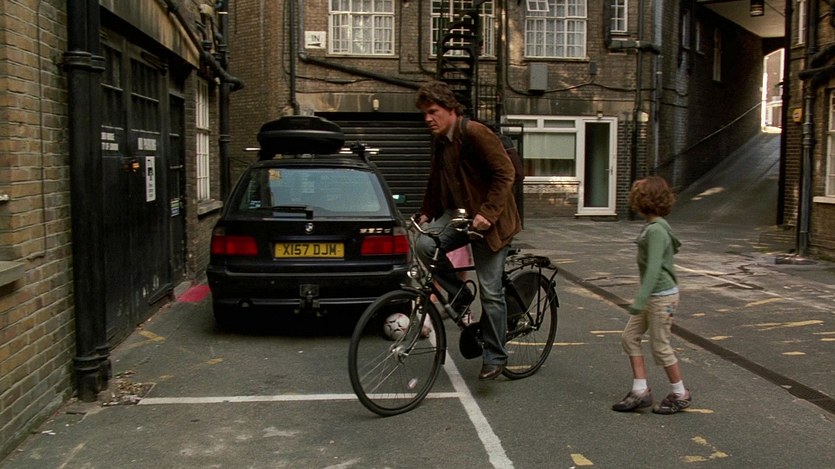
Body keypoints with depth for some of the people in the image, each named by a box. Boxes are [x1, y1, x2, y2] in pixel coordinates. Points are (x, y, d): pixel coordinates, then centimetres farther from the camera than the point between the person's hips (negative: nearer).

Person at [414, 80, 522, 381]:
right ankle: (460, 295, 1)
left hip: (488, 219, -7)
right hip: (458, 212, 7)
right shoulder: (439, 142, 9)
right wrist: (426, 214, 10)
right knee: (424, 245, -22)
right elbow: (436, 182, 22)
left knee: (490, 292, -5)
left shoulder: (474, 133, -17)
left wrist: (487, 213, -27)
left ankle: (495, 357, 11)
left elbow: (505, 173, -20)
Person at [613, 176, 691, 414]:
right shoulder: (655, 227, 9)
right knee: (629, 337, 9)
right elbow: (673, 246, 21)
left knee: (660, 346, 2)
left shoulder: (655, 230, -21)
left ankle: (680, 395, 19)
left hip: (662, 296, -10)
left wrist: (640, 300, -30)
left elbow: (654, 269, -27)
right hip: (653, 296, 10)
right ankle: (640, 391, 13)